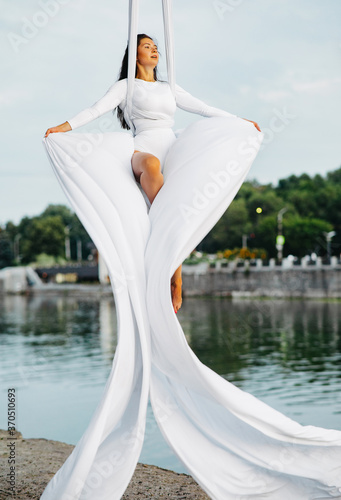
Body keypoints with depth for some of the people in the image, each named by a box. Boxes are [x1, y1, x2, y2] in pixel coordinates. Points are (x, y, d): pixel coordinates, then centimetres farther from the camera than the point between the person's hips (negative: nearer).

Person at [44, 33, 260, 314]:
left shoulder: (169, 88, 30)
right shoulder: (126, 86, 17)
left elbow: (203, 108, 33)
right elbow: (98, 109, 3)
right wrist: (65, 127, -12)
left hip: (173, 150, 4)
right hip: (144, 148, -4)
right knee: (151, 165, -44)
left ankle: (176, 284, -21)